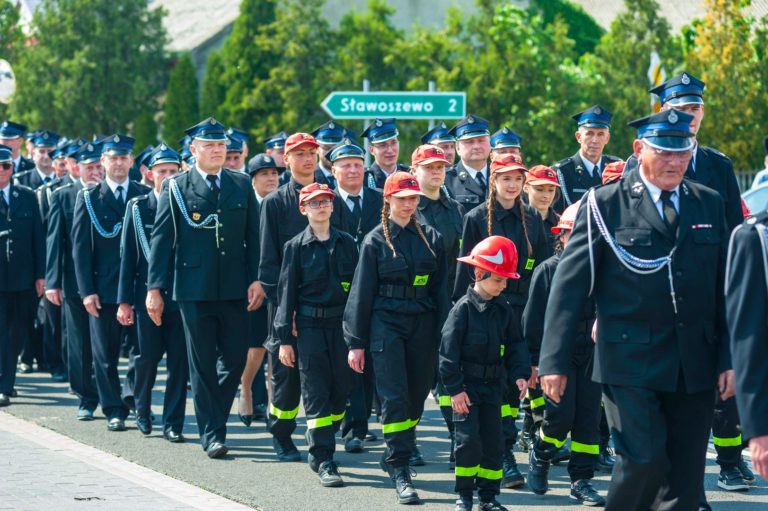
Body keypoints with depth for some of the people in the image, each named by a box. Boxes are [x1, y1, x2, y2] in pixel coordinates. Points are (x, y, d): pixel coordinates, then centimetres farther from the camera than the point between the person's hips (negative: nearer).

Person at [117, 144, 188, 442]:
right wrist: (124, 301, -2)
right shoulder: (137, 208, 3)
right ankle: (142, 410, 28)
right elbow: (128, 256, 2)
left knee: (179, 361, 0)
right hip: (147, 294, 0)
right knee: (148, 356, 4)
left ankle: (173, 423, 8)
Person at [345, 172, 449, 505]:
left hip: (423, 326, 3)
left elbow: (441, 289, 9)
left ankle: (394, 457, 25)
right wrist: (356, 343, -1)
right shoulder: (376, 241, 1)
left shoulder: (431, 238, 9)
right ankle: (400, 473, -8)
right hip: (386, 325, -3)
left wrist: (444, 336, 3)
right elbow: (361, 293, 2)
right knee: (394, 398, -9)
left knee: (417, 396, 6)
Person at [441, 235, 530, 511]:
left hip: (493, 385, 5)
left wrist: (520, 374, -2)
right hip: (466, 384, -5)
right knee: (468, 439, -9)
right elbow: (449, 351, -13)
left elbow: (516, 344, 12)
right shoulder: (464, 308, -12)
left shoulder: (504, 310, 5)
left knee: (493, 441, 6)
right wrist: (455, 389, -15)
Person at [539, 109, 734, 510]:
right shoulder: (604, 204, -1)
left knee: (685, 479, 4)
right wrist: (554, 360, -8)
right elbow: (569, 283, -3)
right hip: (630, 362, -4)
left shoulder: (709, 205, 10)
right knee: (645, 460, -15)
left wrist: (729, 357, 4)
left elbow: (725, 286, 11)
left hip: (695, 367, 4)